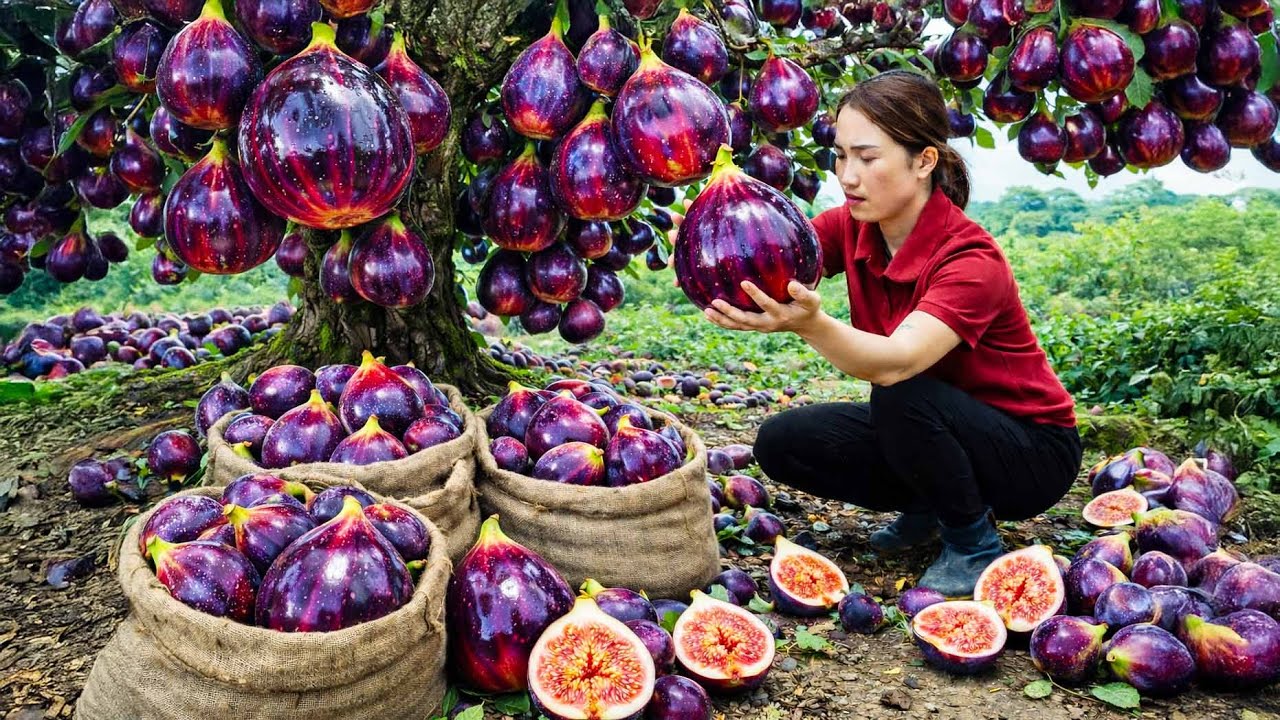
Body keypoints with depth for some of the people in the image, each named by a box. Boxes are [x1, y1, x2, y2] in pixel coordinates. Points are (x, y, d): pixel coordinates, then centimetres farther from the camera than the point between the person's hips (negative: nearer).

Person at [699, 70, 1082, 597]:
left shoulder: (972, 261, -28)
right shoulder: (852, 229, -8)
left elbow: (896, 361, -44)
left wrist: (811, 325, -63)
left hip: (1032, 453, -6)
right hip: (931, 430, 6)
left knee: (902, 395, -35)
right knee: (781, 442, -10)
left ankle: (974, 545, -9)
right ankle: (927, 505, 11)